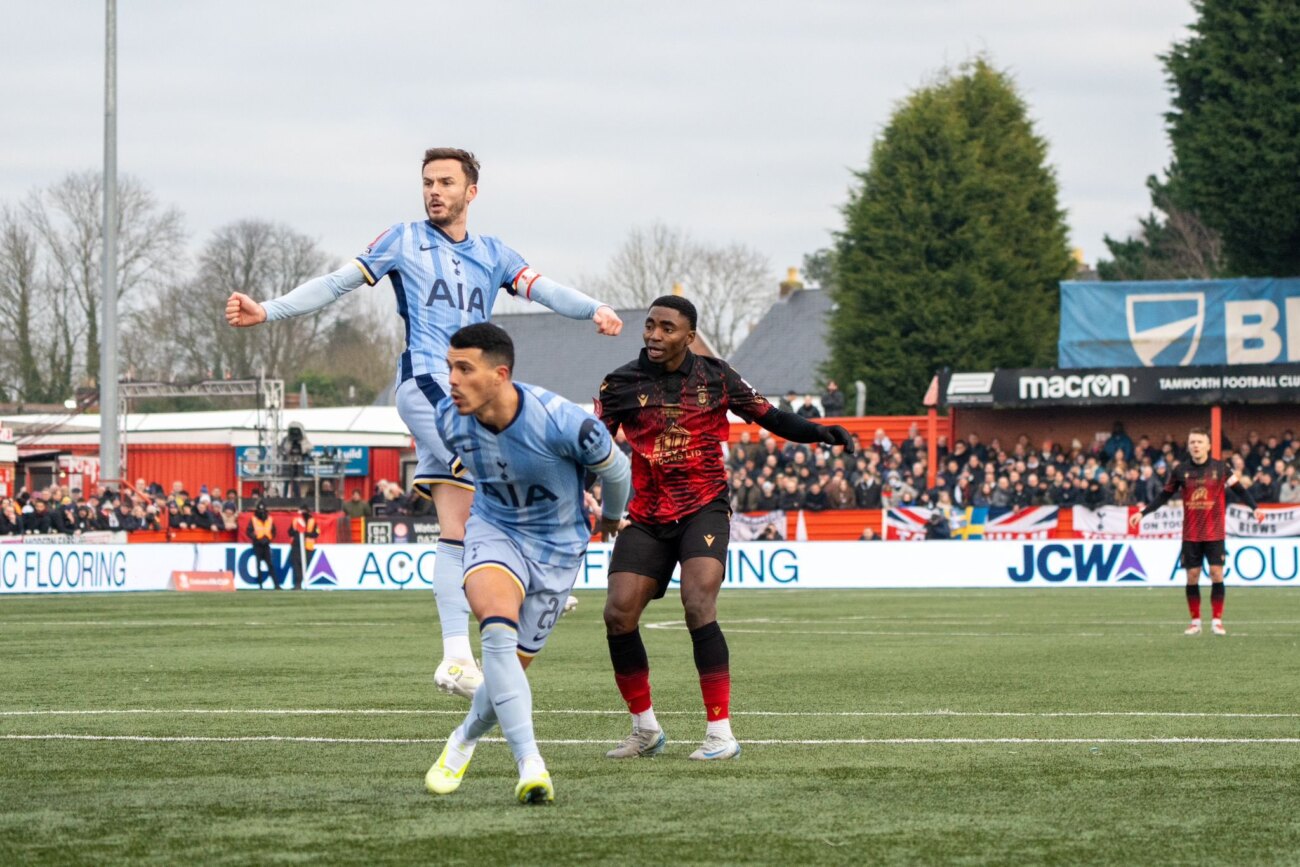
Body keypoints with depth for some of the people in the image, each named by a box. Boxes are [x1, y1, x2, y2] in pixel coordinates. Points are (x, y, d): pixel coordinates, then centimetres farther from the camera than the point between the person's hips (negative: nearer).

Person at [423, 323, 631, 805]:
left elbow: (614, 468, -6)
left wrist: (611, 517, 13)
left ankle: (464, 739, 36)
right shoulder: (450, 418, -16)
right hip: (493, 528, 1)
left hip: (556, 545, -1)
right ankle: (530, 766, -34)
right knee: (497, 626, -29)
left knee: (510, 665, 2)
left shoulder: (561, 423, -29)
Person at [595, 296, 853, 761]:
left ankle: (721, 734, -17)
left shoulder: (715, 377, 1)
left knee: (697, 606, -22)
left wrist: (822, 433, -10)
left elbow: (770, 417, 5)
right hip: (645, 517, 2)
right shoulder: (622, 383, 1)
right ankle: (645, 730, 12)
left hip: (703, 509, -2)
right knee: (618, 614, -9)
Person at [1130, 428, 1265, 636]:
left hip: (1214, 532, -1)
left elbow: (1240, 489, 3)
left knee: (1216, 573, -7)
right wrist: (1143, 513, 5)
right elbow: (1165, 496, 10)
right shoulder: (1181, 471, 2)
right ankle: (1195, 621, 10)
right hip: (1191, 534, 1)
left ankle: (1217, 621, 2)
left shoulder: (1220, 468, -2)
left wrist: (1255, 508, -12)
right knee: (1192, 576, 1)